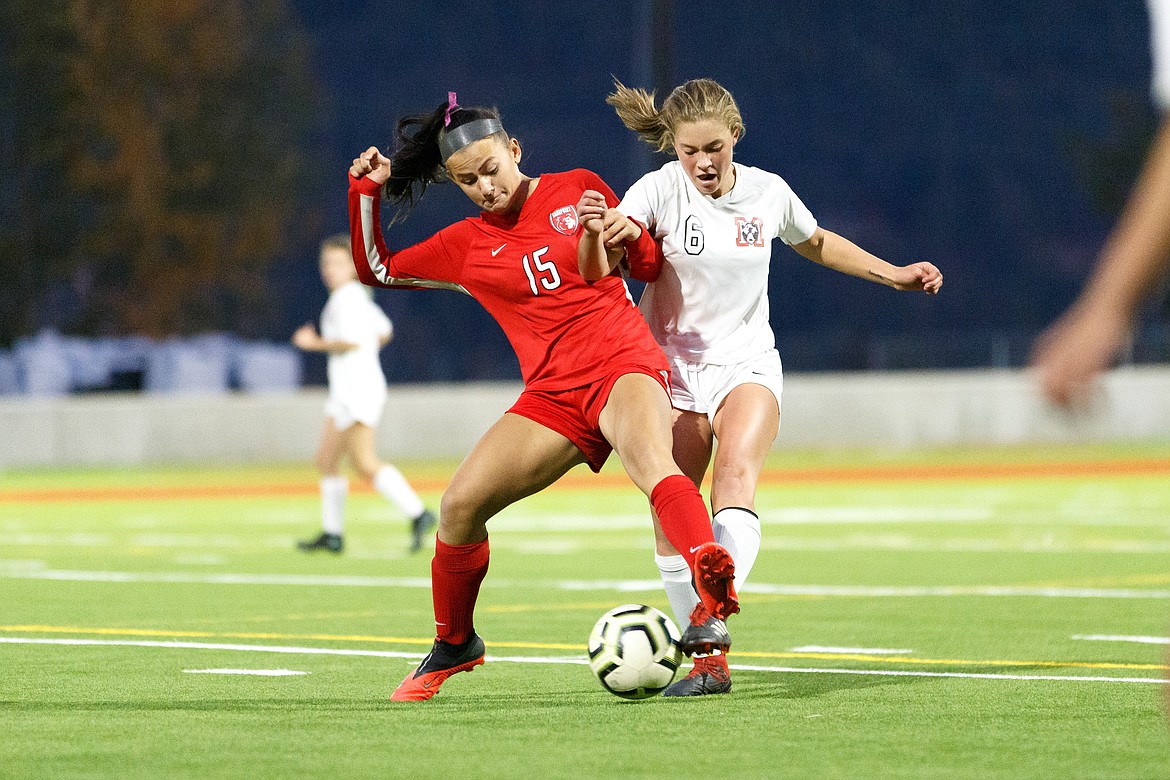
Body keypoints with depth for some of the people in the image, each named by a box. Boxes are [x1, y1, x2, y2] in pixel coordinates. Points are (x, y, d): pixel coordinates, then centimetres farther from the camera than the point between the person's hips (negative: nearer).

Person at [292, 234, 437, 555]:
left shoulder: (345, 299, -11)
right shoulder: (359, 297, 18)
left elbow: (351, 341, -23)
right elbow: (384, 333, 27)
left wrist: (316, 343, -10)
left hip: (358, 390, -11)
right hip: (345, 393, 11)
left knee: (364, 464, -17)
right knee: (326, 460, 13)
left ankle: (418, 514, -21)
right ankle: (332, 534, 17)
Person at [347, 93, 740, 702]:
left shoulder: (579, 190, 8)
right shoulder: (466, 246, 13)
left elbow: (650, 261, 15)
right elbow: (375, 269, 23)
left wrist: (623, 236, -7)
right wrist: (366, 191, 11)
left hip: (624, 363, -4)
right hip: (553, 394, 4)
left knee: (648, 458, -36)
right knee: (460, 504, -9)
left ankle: (711, 601, -56)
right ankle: (453, 646, 16)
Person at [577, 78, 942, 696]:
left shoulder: (768, 192, 0)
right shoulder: (658, 191, -10)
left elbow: (817, 244, 23)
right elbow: (600, 270, -24)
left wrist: (893, 274, 19)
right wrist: (601, 233, -46)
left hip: (746, 364, 1)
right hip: (672, 371, -1)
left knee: (736, 475, -27)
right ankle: (709, 661, 4)